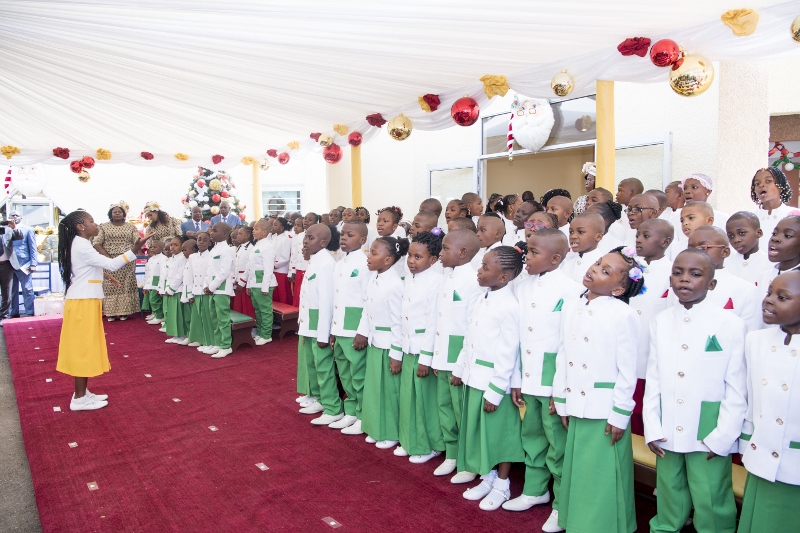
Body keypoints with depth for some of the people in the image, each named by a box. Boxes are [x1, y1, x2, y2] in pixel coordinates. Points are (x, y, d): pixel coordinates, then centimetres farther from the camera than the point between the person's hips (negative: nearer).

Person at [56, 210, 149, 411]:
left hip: (86, 302, 10)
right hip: (82, 303, -10)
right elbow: (111, 264, -24)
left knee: (85, 347, 13)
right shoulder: (81, 246, -17)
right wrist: (134, 250, -28)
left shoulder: (81, 245, 15)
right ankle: (79, 398, 3)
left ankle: (82, 392, 21)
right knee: (82, 347, -4)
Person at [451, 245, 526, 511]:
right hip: (475, 378, 8)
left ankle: (501, 485, 27)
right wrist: (459, 368, 16)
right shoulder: (483, 298, 5)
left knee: (501, 433, 9)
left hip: (495, 382, -8)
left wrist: (495, 392, -17)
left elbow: (508, 354, -19)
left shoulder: (509, 306, -20)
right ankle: (488, 477, 36)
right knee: (479, 430, 18)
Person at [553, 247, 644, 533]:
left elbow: (627, 371, -11)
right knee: (578, 472, 18)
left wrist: (619, 415, -10)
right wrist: (561, 402, 10)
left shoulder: (624, 315, -13)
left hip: (605, 411, -5)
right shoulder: (571, 308, 4)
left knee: (603, 477, 6)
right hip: (577, 407, 6)